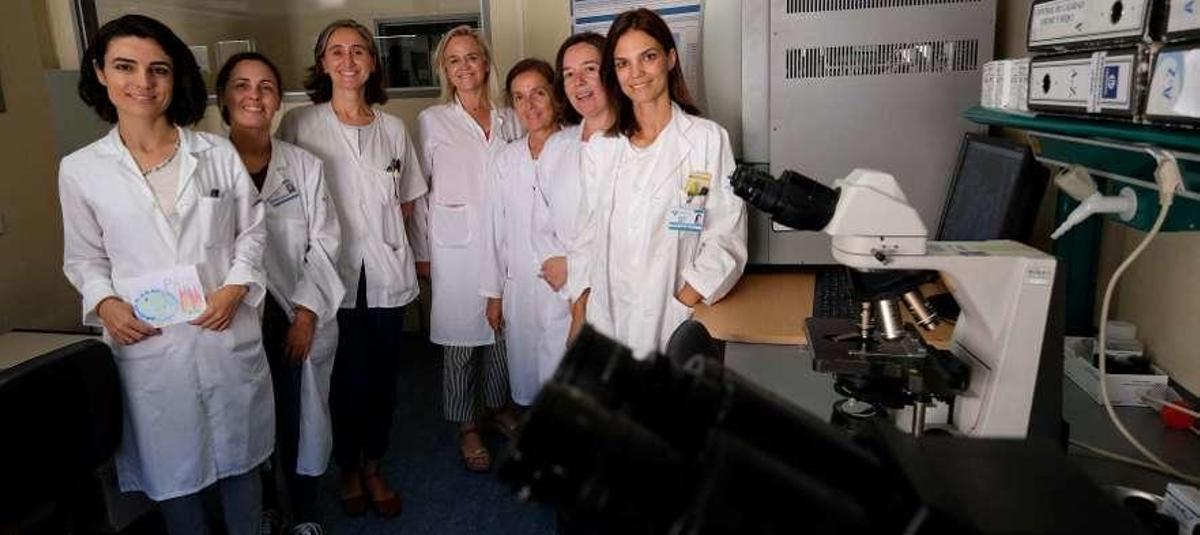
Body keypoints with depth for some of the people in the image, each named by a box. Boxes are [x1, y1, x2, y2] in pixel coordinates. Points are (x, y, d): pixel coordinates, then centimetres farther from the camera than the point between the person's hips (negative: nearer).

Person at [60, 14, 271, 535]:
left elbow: (252, 230, 6)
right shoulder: (81, 169, 0)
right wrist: (105, 303, -10)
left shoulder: (218, 153, 1)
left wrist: (236, 286, -10)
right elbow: (84, 257, 8)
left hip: (228, 334, 1)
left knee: (239, 458, 16)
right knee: (172, 472, 15)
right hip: (148, 346, 0)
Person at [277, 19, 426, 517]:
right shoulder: (299, 124, -1)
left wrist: (385, 236, 4)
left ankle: (373, 466, 31)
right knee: (346, 379, 4)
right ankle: (348, 469, 28)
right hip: (333, 272, -2)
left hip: (386, 272, 3)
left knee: (382, 376, 10)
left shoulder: (392, 128, 8)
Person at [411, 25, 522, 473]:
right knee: (461, 339, 5)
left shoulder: (508, 120, 8)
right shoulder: (432, 121, 1)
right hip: (456, 246, -2)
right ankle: (466, 427, 20)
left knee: (502, 328, 10)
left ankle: (499, 405, 33)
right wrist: (422, 250, 0)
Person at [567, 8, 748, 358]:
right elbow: (586, 231, 11)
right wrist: (579, 314, 5)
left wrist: (680, 307, -13)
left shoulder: (708, 139, -3)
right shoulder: (600, 146, 9)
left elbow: (725, 238, -6)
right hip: (604, 321, 3)